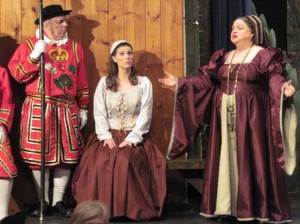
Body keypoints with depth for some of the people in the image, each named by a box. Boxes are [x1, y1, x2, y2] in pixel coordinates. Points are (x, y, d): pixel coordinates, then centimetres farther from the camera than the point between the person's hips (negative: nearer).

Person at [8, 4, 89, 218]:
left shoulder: (75, 48, 11)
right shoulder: (29, 45, 2)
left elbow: (81, 82, 13)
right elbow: (17, 73, -7)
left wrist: (83, 109, 11)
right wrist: (34, 56, -18)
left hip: (67, 110, 3)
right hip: (38, 109, -3)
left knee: (66, 156, 3)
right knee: (38, 156, -1)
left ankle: (58, 201, 13)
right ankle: (44, 202, 12)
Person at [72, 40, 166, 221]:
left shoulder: (144, 83, 5)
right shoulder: (104, 83, 10)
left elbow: (145, 115, -3)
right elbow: (99, 113, 2)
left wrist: (131, 138, -14)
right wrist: (106, 136, -13)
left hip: (134, 137, -1)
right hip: (109, 136, 2)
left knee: (126, 162, -32)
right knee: (101, 163, -29)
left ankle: (130, 209, -23)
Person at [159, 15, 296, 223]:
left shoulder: (265, 55, -2)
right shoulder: (223, 57, 14)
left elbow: (276, 78, -16)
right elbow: (205, 80, 11)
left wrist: (283, 88, -37)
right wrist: (179, 83, 4)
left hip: (251, 116, -5)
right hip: (225, 116, 5)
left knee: (250, 159, -5)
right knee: (225, 160, 5)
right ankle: (226, 207, 11)